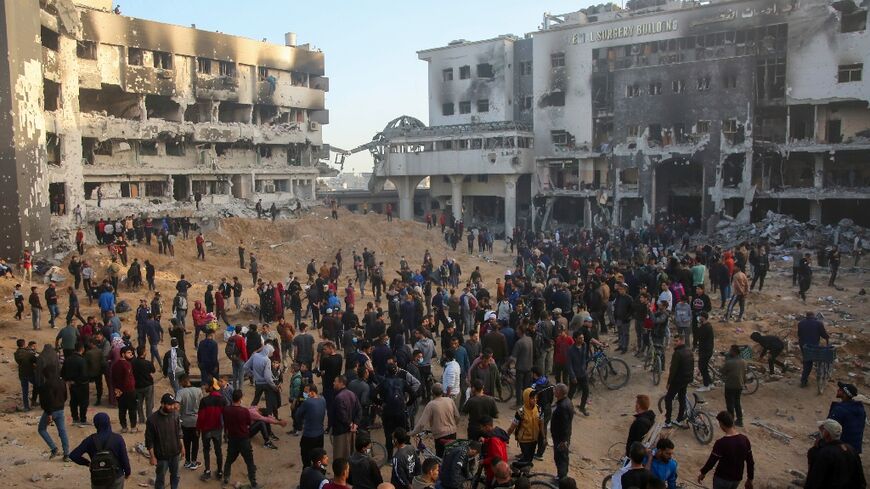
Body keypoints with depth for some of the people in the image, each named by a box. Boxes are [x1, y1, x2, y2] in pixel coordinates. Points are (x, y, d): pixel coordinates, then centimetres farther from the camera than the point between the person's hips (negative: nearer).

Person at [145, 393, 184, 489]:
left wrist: (182, 447, 10)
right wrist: (152, 457, -13)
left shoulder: (175, 415, -9)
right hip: (161, 456, -4)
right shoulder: (152, 420, -23)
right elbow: (149, 440, -15)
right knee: (160, 478, 14)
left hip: (175, 453, 4)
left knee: (175, 476, 22)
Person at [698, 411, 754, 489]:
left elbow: (711, 461, -14)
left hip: (722, 479, -5)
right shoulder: (744, 439, -9)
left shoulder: (721, 443, -26)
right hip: (737, 478, 5)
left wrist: (703, 473, 3)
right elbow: (750, 462, 0)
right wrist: (750, 479, 14)